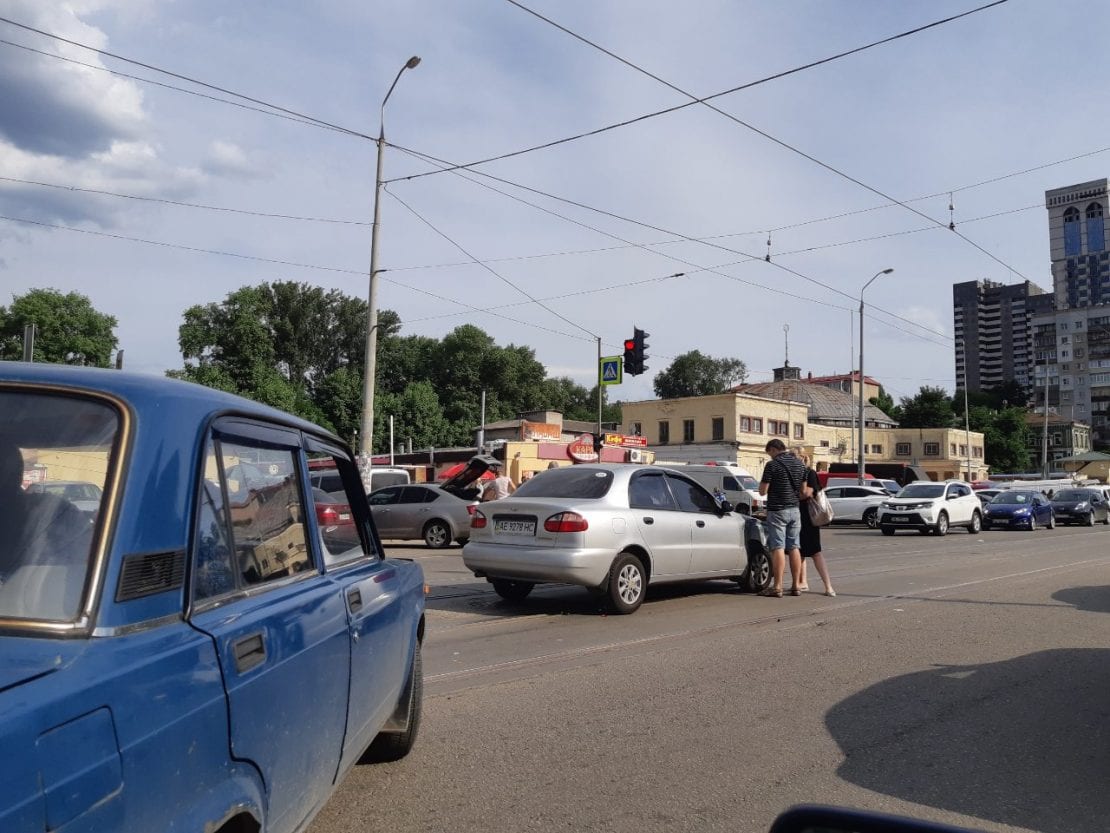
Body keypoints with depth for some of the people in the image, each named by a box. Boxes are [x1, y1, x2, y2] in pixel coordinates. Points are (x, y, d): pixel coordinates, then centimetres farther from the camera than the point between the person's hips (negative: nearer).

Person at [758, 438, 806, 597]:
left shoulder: (772, 465, -13)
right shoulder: (800, 464, 8)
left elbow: (762, 491, -12)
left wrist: (763, 483, 7)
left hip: (777, 510, -6)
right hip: (795, 510, 6)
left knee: (778, 548, -5)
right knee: (794, 548, 10)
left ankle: (777, 587, -5)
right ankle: (796, 586, 13)